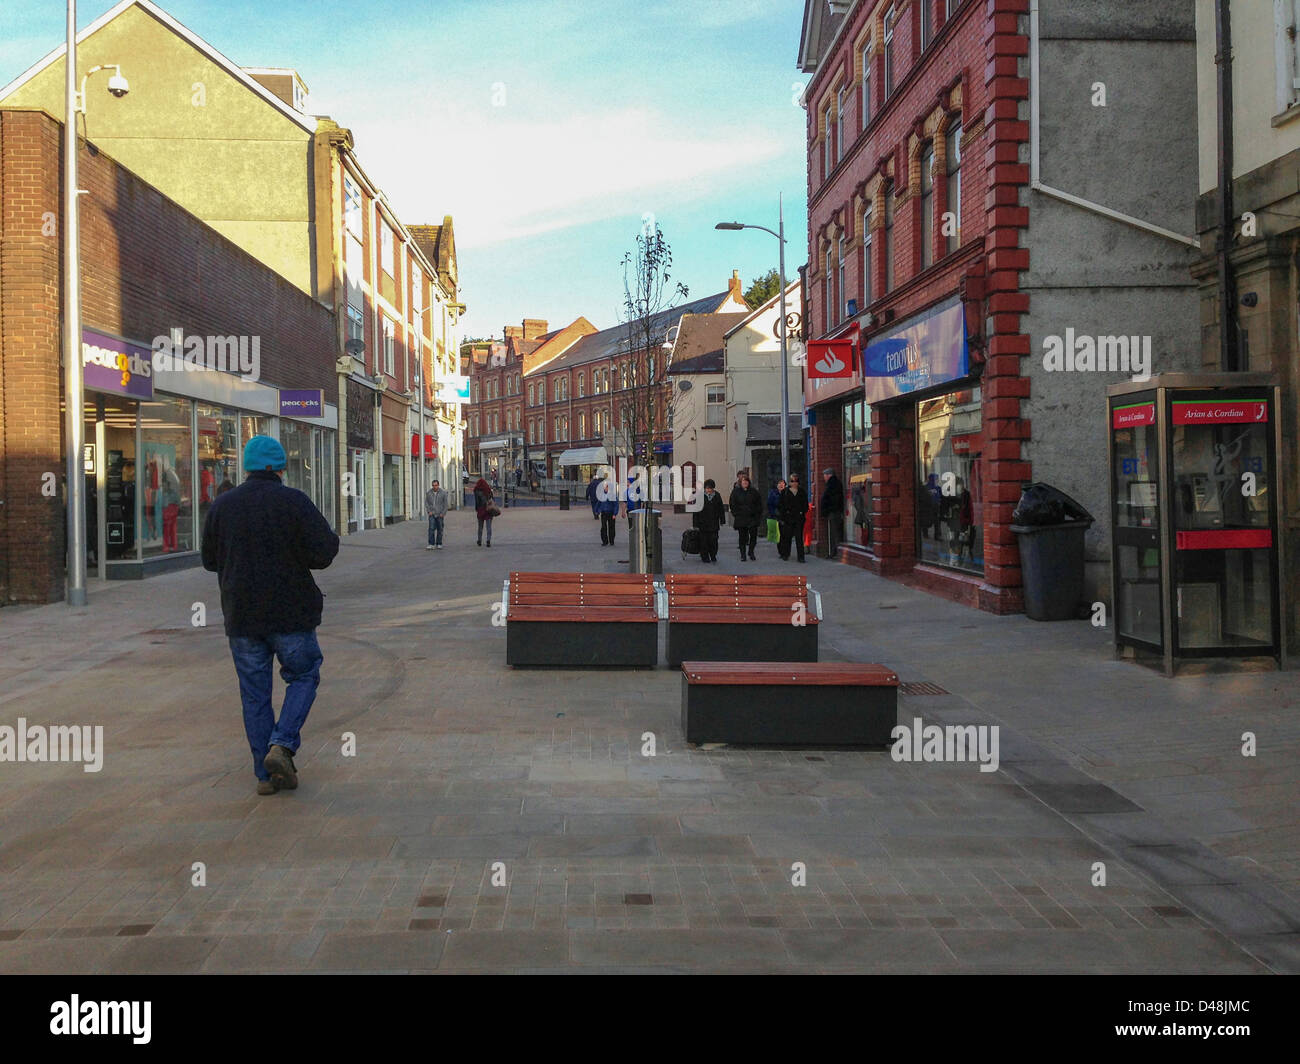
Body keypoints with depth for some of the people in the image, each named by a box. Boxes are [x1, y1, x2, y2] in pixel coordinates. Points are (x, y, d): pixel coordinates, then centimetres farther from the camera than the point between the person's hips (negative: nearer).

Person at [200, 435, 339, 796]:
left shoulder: (222, 506, 2)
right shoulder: (293, 501, -9)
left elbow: (210, 560, 11)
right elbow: (323, 553, -14)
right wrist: (329, 538, 7)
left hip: (241, 614, 3)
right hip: (290, 611, -3)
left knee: (254, 692, 9)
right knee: (303, 676, 14)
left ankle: (266, 773, 11)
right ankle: (282, 744, -5)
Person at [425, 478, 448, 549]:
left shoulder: (443, 493, -3)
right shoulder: (428, 493, 2)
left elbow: (445, 504, 0)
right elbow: (426, 503, 7)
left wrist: (443, 513, -8)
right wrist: (429, 511, -5)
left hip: (440, 514, 0)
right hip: (432, 514, 0)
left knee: (440, 530, 5)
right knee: (431, 529, -11)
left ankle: (439, 545, 15)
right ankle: (431, 545, -14)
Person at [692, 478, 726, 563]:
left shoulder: (717, 496, 7)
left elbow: (721, 509, 12)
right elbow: (696, 510, -2)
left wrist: (722, 520, 8)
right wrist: (695, 523, -6)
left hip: (714, 523, 2)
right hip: (703, 523, -2)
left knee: (713, 539, -1)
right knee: (704, 540, 1)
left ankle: (713, 555, 14)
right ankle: (705, 557, 10)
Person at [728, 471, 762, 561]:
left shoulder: (753, 491, 6)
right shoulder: (735, 491, 2)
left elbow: (759, 503, 11)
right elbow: (732, 504, 5)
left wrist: (758, 514, 3)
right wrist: (736, 514, -2)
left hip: (752, 518, 1)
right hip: (740, 518, -1)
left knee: (753, 535, -3)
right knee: (742, 537, 3)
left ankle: (751, 552, 14)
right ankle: (743, 555, 10)